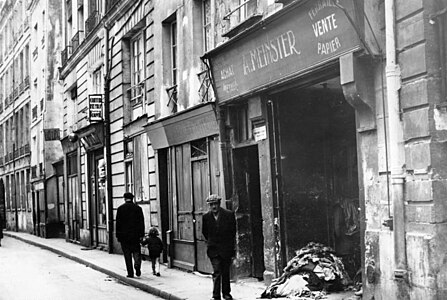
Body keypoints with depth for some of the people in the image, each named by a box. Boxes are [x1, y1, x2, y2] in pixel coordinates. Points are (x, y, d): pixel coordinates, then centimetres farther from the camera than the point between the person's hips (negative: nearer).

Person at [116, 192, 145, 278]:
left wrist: (118, 235, 4)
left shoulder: (120, 208, -1)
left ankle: (130, 273, 2)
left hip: (124, 235, -1)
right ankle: (137, 263, -18)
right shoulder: (138, 208, 3)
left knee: (127, 254, 4)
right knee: (136, 251, 11)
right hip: (135, 235, 1)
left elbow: (118, 223, -1)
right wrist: (141, 235, 5)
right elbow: (141, 222, 2)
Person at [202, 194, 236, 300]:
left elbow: (233, 230, 5)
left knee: (226, 272, 9)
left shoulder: (229, 214, -6)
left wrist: (229, 243, 10)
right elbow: (204, 232, 13)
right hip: (213, 249, 0)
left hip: (226, 248, 0)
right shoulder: (206, 217, -2)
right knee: (216, 272, -8)